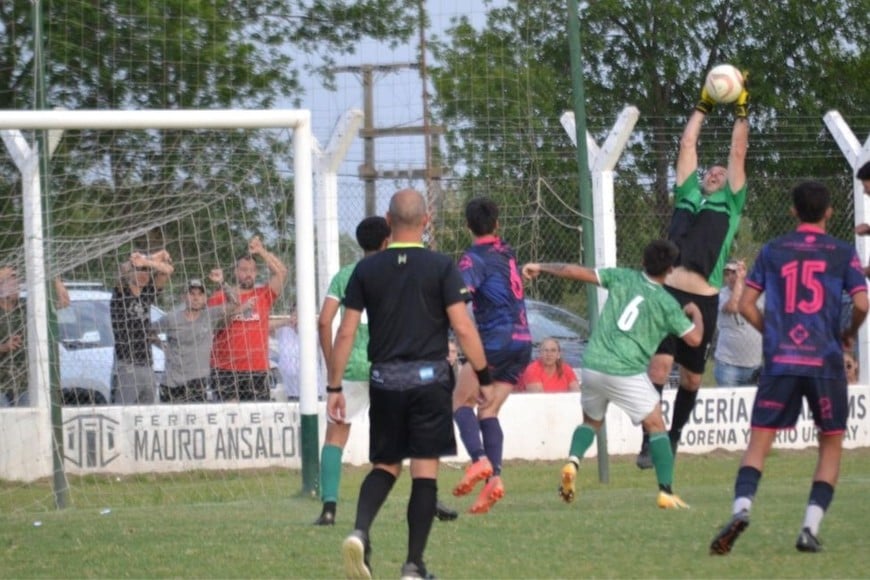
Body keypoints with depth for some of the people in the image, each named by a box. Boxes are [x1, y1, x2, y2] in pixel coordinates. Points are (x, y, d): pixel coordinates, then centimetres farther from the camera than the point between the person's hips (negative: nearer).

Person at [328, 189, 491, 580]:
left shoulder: (367, 270, 3)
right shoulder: (441, 268, -4)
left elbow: (345, 332, 2)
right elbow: (463, 328, -9)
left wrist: (334, 387, 8)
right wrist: (484, 377, 0)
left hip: (385, 380, 3)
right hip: (429, 378, -3)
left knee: (385, 465, 16)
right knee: (425, 472, 2)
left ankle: (360, 532, -10)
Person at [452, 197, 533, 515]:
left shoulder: (475, 258, -8)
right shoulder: (506, 252, 15)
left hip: (496, 338, -7)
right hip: (523, 341, 7)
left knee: (462, 400, 1)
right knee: (489, 411, 7)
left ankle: (479, 459, -21)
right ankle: (494, 477, -9)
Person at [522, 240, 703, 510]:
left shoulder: (622, 278, 6)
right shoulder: (667, 303, -1)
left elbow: (574, 272, 4)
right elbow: (694, 338, 2)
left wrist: (541, 267, 18)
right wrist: (696, 313, 24)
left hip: (592, 365, 4)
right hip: (627, 373, -4)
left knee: (591, 421, 25)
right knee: (656, 426, 8)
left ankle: (572, 462, -3)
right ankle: (666, 493, 0)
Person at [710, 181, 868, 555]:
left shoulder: (772, 251, 8)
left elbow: (746, 304, 6)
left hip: (779, 360, 1)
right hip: (825, 362, -1)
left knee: (759, 441, 2)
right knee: (831, 444, 11)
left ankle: (741, 507, -24)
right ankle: (811, 528, -3)